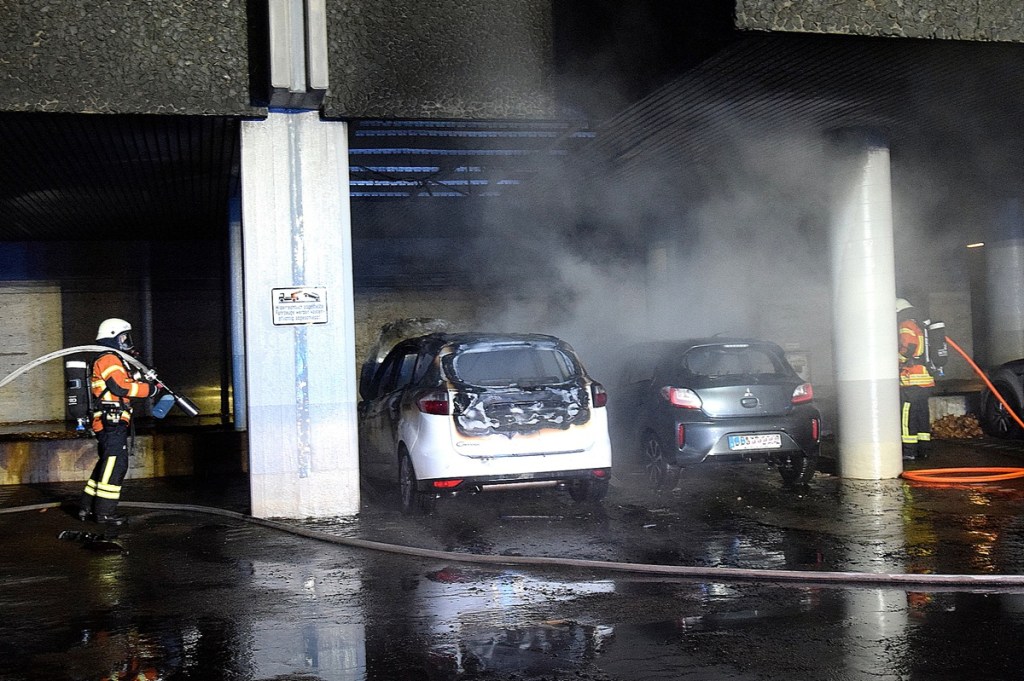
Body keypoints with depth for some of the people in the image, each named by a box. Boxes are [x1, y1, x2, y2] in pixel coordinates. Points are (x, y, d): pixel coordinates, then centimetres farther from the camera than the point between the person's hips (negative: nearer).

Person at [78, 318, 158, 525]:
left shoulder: (114, 360, 24)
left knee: (107, 464, 15)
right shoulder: (109, 359, -10)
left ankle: (86, 508, 19)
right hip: (112, 422, -11)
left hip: (109, 423, 11)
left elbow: (126, 383, 19)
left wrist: (143, 379, 5)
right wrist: (149, 389, -11)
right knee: (116, 465, -11)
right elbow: (122, 387, -19)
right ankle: (104, 512, -11)